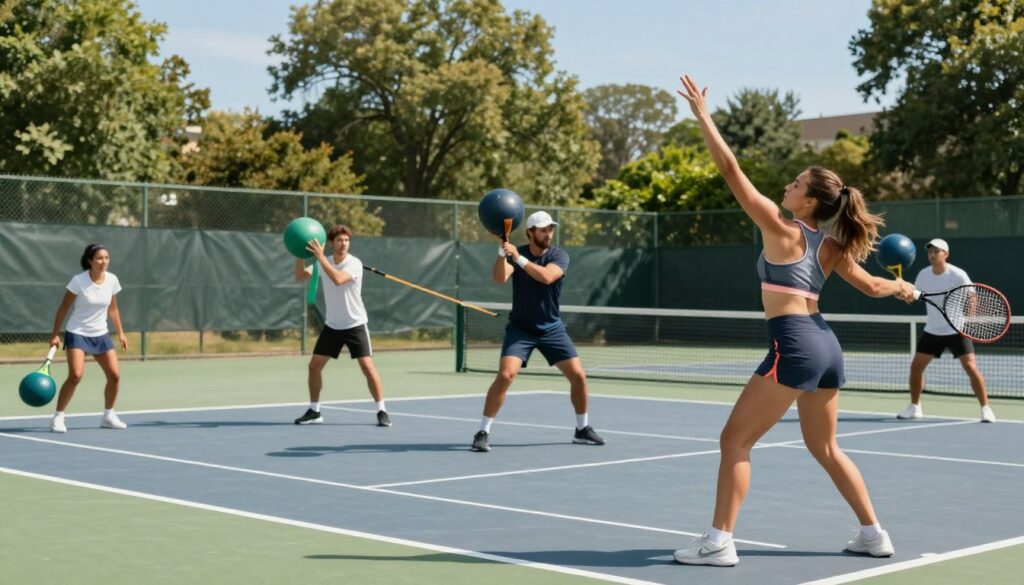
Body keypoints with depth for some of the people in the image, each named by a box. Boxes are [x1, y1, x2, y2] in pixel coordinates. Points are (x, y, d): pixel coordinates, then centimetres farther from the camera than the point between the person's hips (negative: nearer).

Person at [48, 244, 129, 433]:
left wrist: (120, 333, 11)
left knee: (115, 375, 0)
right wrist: (55, 335, -10)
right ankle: (58, 417, -6)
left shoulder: (112, 280, -3)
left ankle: (108, 415, 19)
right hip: (77, 333, -5)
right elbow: (63, 308, -9)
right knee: (75, 375, -19)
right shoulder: (78, 280, -16)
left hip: (101, 334, 5)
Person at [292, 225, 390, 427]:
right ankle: (314, 411, 16)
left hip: (355, 325, -5)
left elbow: (338, 279, -34)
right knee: (314, 365, 2)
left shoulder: (354, 264, -16)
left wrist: (320, 257, -34)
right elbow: (300, 277, -6)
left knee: (367, 366, -12)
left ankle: (382, 411, -4)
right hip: (332, 325, 5)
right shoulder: (323, 263, 0)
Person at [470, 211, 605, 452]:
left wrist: (518, 257, -41)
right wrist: (502, 252, -43)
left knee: (578, 376, -1)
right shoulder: (515, 253, -9)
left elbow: (546, 276, -32)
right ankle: (483, 433, -11)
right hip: (520, 329, -2)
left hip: (552, 329, 2)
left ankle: (582, 430, 21)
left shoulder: (560, 256, -10)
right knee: (505, 375, -21)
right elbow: (499, 278, -27)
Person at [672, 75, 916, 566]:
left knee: (735, 441, -3)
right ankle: (874, 535, 26)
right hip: (825, 346, 8)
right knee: (824, 448, 22)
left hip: (794, 346, -8)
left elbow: (732, 172, -9)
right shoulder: (829, 246, 11)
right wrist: (901, 288, 38)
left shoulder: (783, 231, -7)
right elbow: (872, 286, 15)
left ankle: (719, 542, -7)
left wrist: (702, 115, -6)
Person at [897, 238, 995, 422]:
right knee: (916, 366, 2)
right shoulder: (923, 274, -1)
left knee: (971, 367, -15)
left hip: (957, 330, -4)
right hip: (932, 331, 5)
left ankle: (985, 408, -5)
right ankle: (914, 407, 17)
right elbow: (910, 298, 8)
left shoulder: (958, 275, -14)